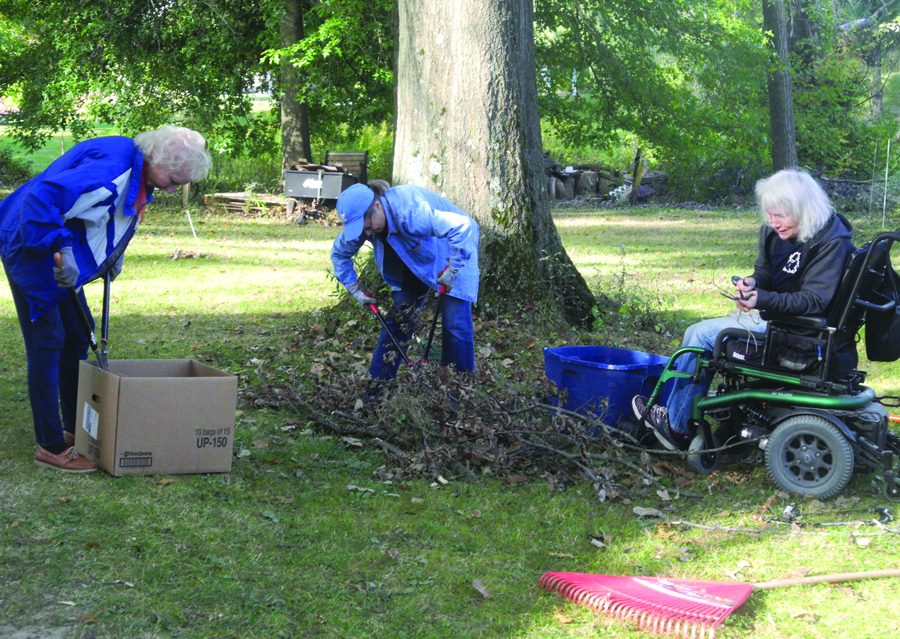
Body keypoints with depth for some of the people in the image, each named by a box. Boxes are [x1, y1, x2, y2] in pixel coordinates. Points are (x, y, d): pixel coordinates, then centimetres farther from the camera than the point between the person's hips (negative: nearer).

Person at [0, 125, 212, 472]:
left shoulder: (140, 171, 3)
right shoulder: (110, 169, -31)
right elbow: (43, 197, -39)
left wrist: (113, 255, 17)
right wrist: (63, 249, -42)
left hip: (64, 260, 10)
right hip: (31, 251, -10)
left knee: (77, 336, 15)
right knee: (47, 342, -7)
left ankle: (74, 429, 29)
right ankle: (50, 447, -1)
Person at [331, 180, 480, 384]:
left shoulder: (410, 211, -42)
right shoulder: (361, 219, -17)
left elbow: (462, 226, -45)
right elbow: (339, 253, 3)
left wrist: (453, 270, -40)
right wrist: (354, 289, -3)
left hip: (453, 253, -6)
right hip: (416, 258, 6)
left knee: (456, 324, -12)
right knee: (398, 317, 0)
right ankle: (378, 381, 8)